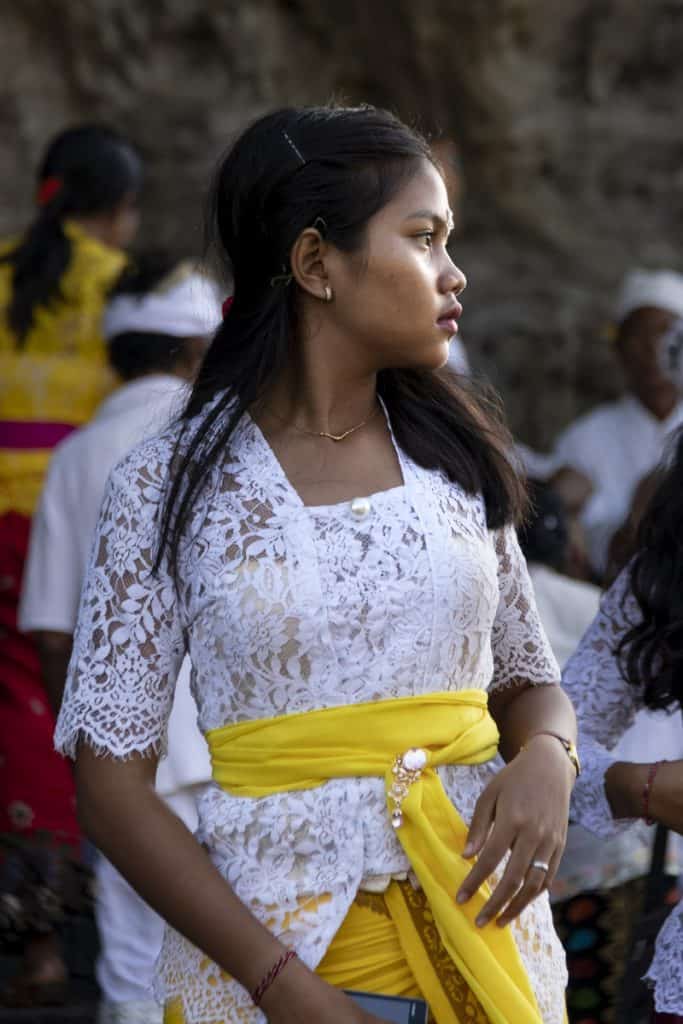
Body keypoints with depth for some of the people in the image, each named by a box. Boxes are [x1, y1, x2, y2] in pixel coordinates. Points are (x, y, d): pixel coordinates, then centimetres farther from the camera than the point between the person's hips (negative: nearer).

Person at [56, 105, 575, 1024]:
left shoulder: (456, 456, 4)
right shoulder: (169, 488, -6)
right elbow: (113, 781, -7)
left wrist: (546, 761, -11)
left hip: (483, 938, 4)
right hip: (264, 950, -3)